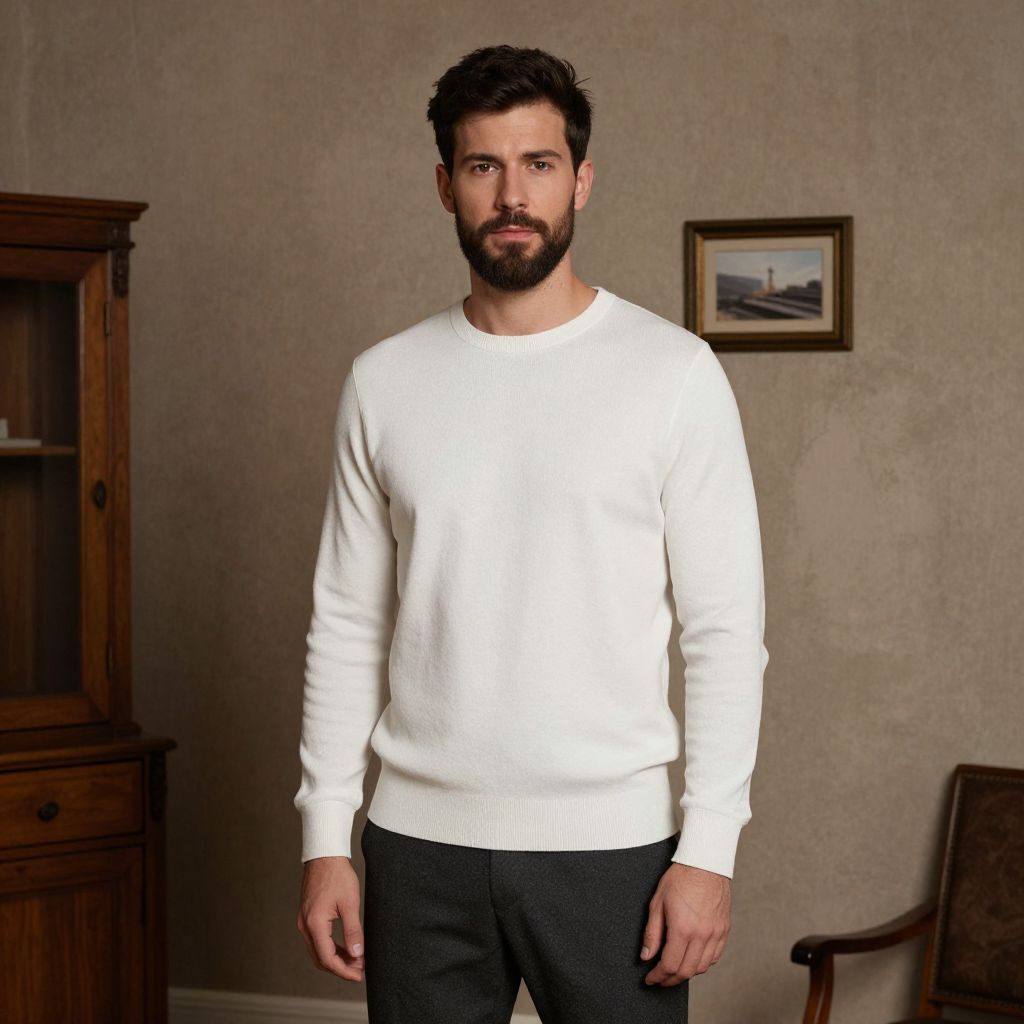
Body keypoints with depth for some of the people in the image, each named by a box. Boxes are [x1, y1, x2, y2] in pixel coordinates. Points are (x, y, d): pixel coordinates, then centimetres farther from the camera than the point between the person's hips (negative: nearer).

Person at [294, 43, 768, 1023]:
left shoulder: (674, 372, -4)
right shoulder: (383, 381, 4)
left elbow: (725, 631, -6)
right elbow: (346, 624, 6)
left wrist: (709, 848, -10)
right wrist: (325, 837, 2)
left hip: (610, 841, -2)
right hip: (419, 838, 3)